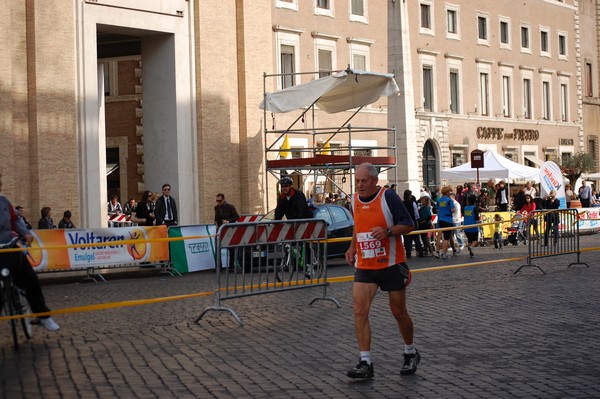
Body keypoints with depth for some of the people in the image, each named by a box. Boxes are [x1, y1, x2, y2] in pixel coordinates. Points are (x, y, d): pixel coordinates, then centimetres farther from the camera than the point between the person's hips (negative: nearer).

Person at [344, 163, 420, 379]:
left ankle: (411, 353, 32)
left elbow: (409, 225, -10)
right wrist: (353, 247, 10)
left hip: (391, 264, -4)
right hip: (364, 266, 4)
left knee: (399, 312, 8)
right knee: (359, 311, -10)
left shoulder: (388, 197, -12)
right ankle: (365, 363, -6)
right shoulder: (354, 200, 5)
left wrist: (388, 231, -26)